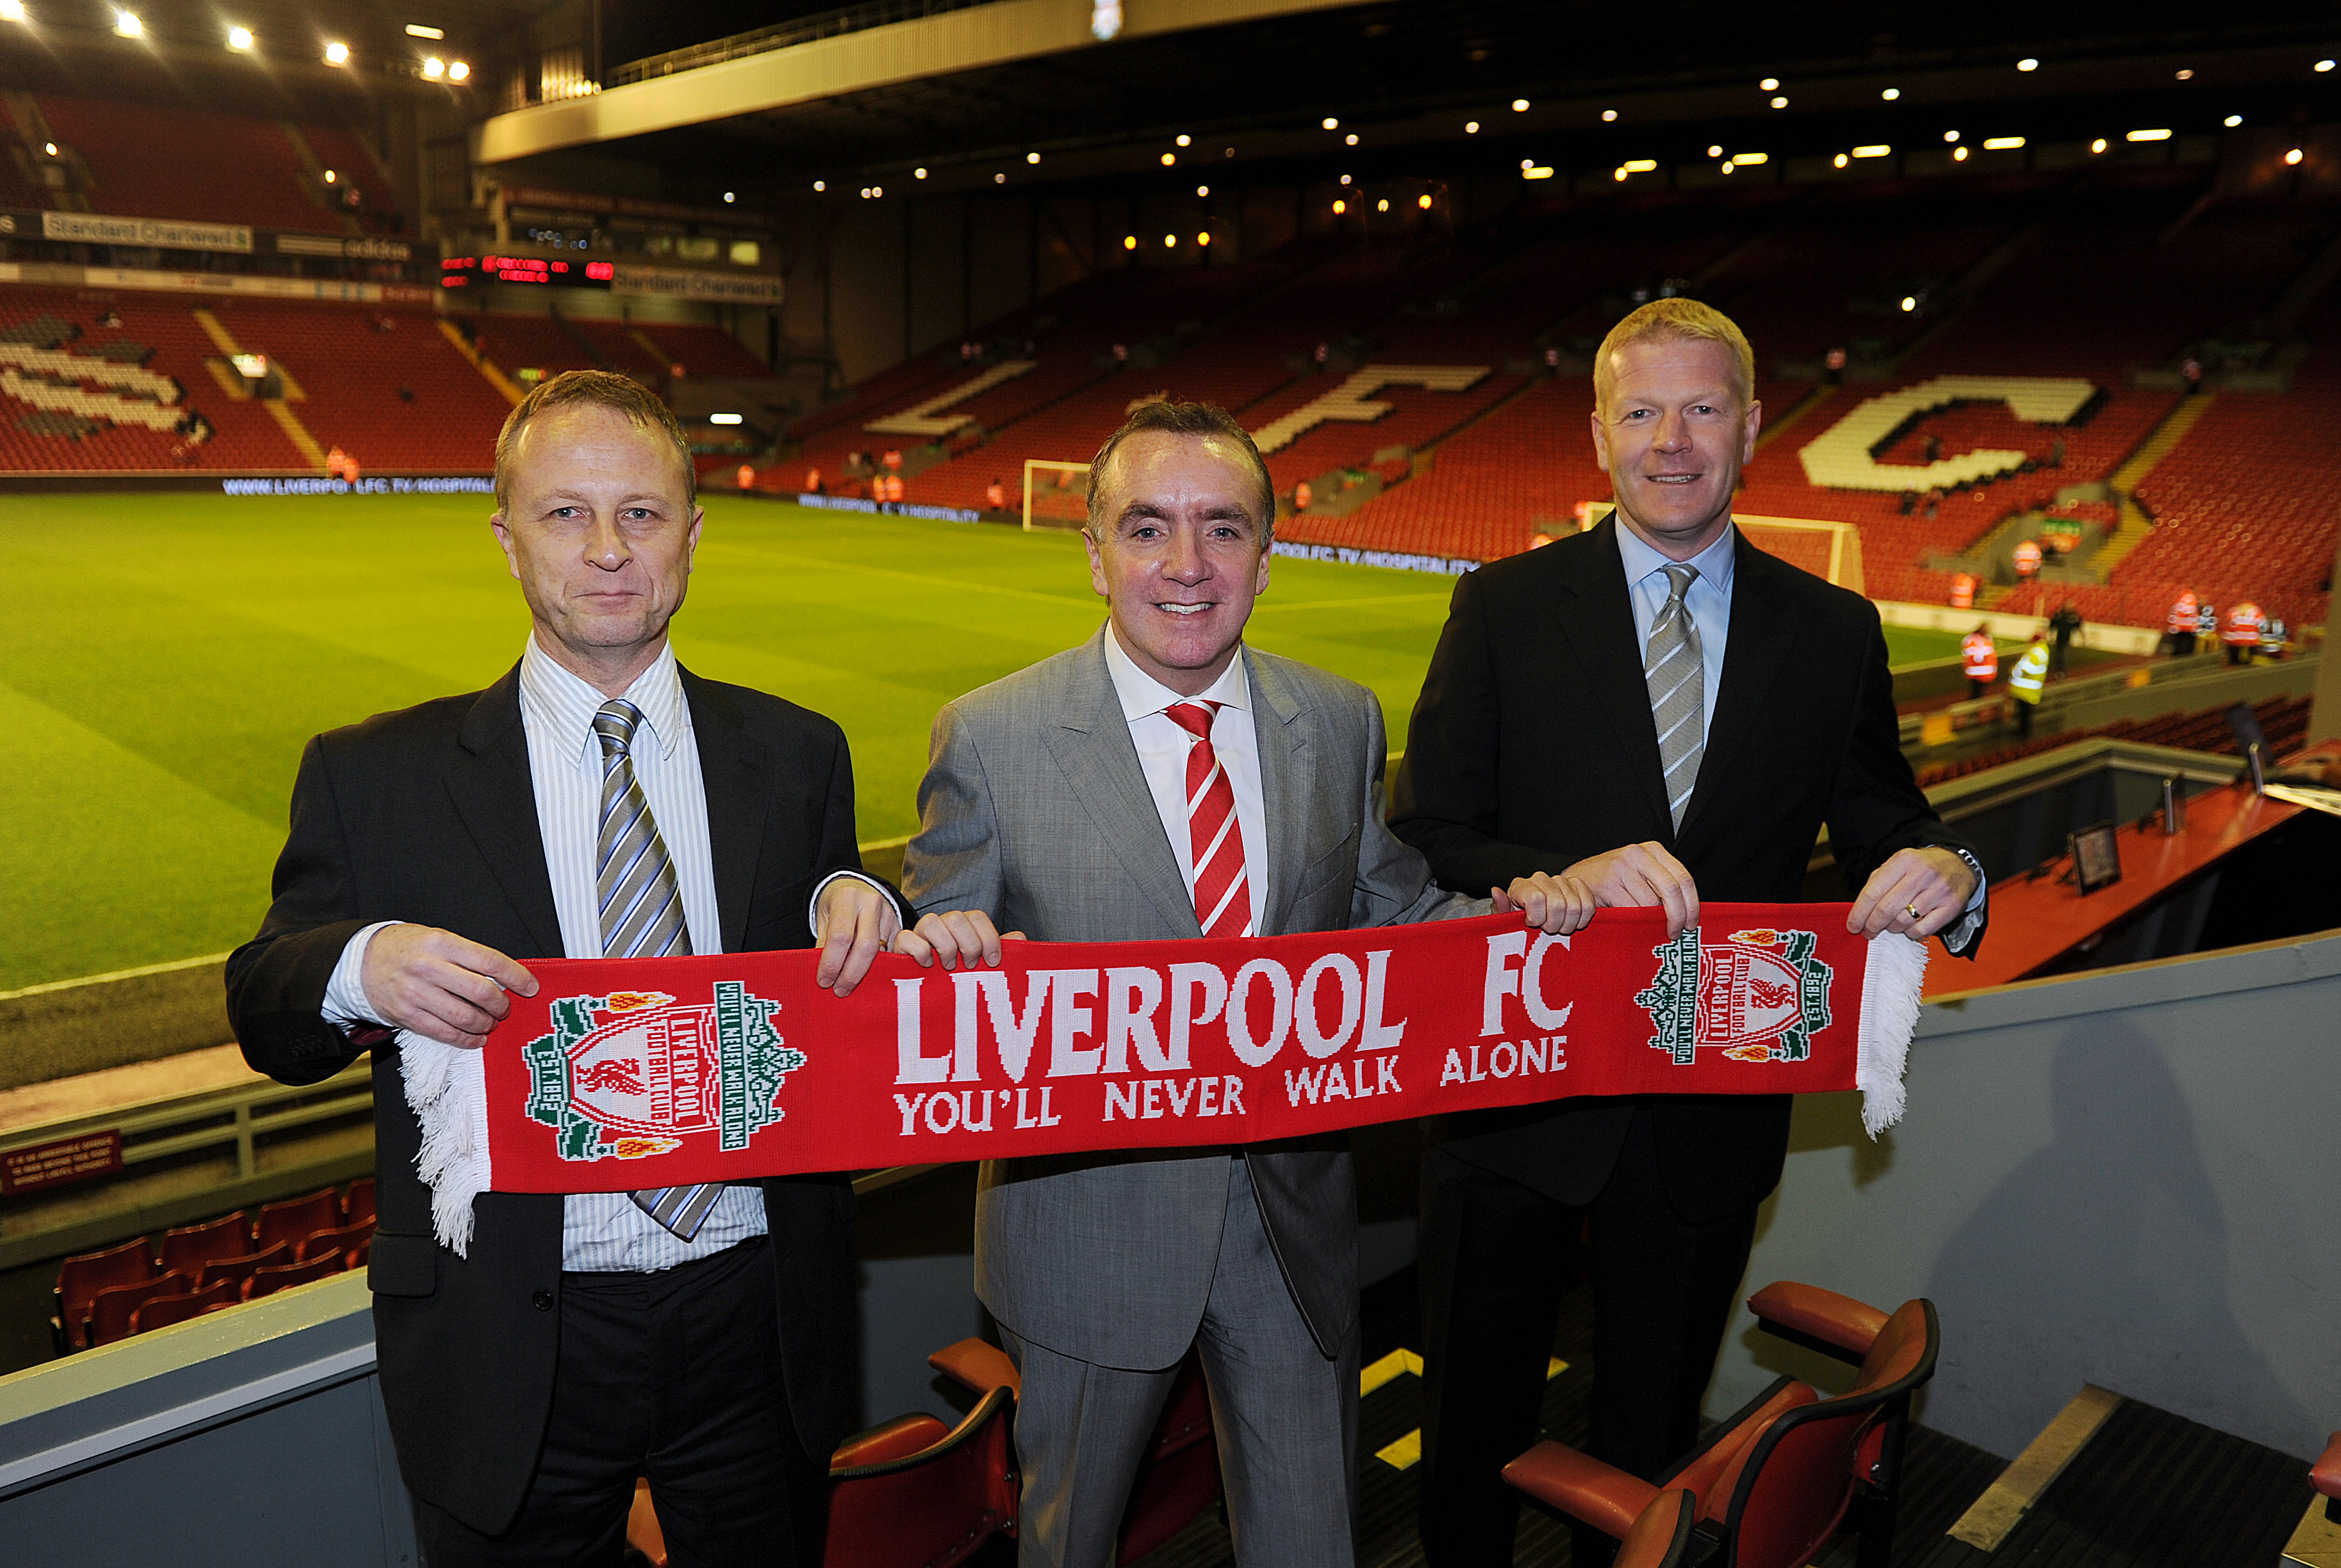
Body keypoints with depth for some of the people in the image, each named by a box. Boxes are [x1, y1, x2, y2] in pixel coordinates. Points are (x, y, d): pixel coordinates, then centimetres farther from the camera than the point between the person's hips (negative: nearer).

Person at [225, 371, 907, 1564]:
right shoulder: (374, 776, -3)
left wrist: (854, 912, -16)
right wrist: (361, 967, -23)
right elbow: (266, 1013, 0)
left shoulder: (797, 754, 1)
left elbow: (837, 1009, 7)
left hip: (755, 1324, 2)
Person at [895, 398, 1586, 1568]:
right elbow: (936, 950, -6)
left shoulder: (1342, 723, -2)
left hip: (1295, 1213, 3)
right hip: (1092, 1220, -2)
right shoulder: (990, 738, -13)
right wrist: (940, 946, -30)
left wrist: (1508, 920, -12)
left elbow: (1387, 913, 8)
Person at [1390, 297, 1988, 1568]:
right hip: (1516, 1094, -1)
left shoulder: (1834, 633, 1)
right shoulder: (1504, 609, -6)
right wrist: (1556, 884, -30)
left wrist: (1944, 874, -20)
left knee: (1651, 1437, 23)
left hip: (1713, 1116, 2)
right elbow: (1422, 842, -11)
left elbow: (1879, 828, 3)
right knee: (1475, 1415, 19)